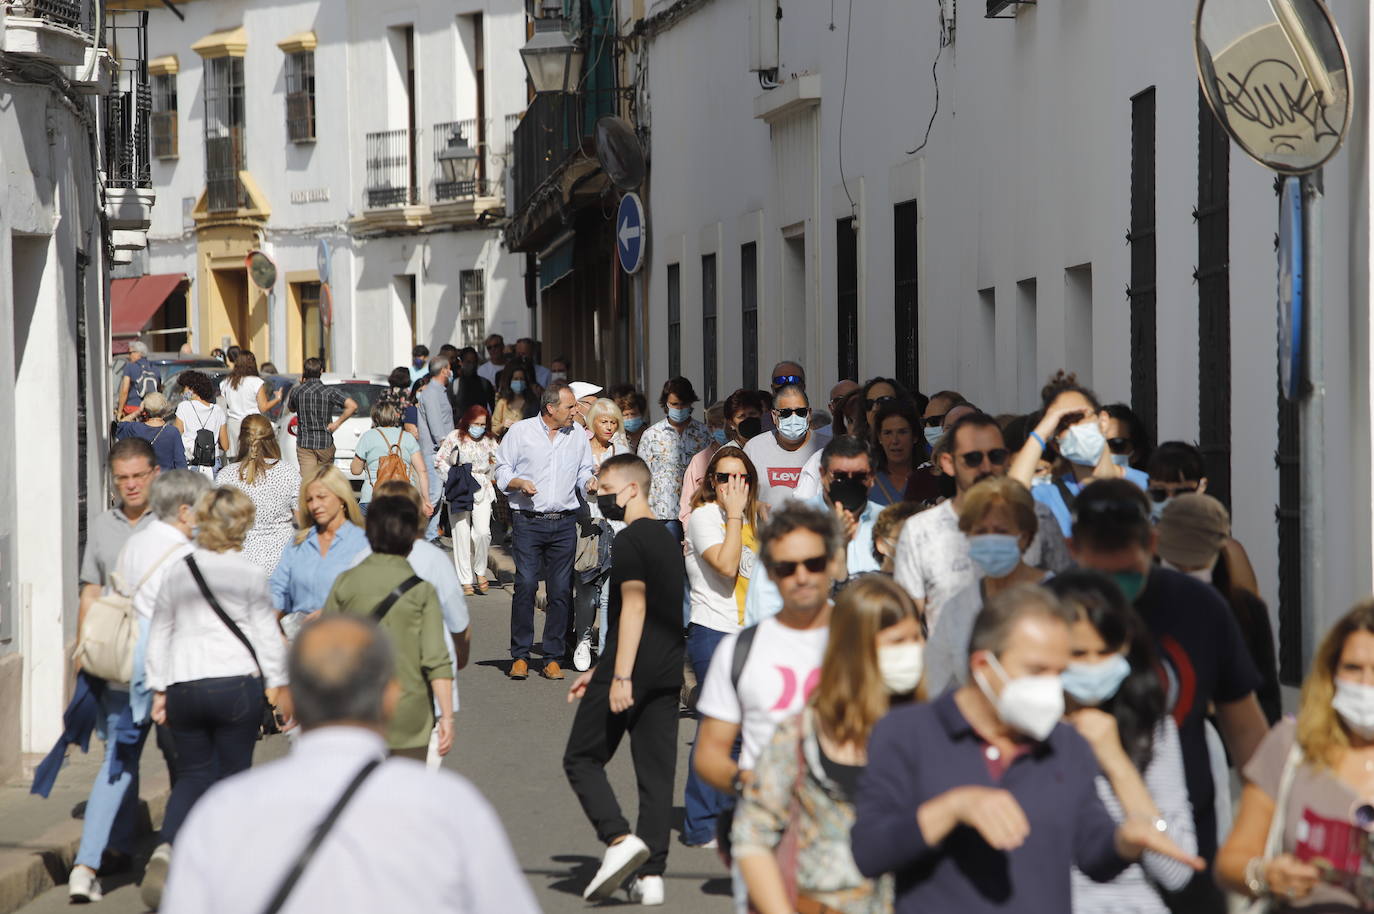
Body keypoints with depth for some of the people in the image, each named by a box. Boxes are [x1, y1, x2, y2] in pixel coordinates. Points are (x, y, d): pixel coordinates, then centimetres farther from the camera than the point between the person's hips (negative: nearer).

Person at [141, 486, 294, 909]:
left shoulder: (176, 573, 8)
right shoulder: (250, 574, -4)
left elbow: (159, 634, 12)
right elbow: (267, 634, -2)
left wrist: (158, 689, 19)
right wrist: (280, 686, 7)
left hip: (183, 687, 3)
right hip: (236, 684, -3)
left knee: (193, 774, 12)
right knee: (232, 774, 9)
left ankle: (167, 847, -14)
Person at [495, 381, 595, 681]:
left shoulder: (577, 437, 12)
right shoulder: (520, 432, 4)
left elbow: (584, 476, 16)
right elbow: (502, 472, 7)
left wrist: (592, 479, -6)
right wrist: (519, 483, -12)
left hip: (564, 523, 3)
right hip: (527, 521, -3)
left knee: (561, 591, 0)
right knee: (525, 585, -10)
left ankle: (553, 659, 6)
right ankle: (520, 657, -2)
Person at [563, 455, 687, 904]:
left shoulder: (630, 540, -9)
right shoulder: (668, 540, 19)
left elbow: (634, 607, -18)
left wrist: (620, 676, -22)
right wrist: (599, 671, 28)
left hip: (631, 671, -8)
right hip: (668, 673, 8)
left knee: (582, 759, 3)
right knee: (656, 771, 5)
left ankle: (620, 838, -13)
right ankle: (651, 875, 3)